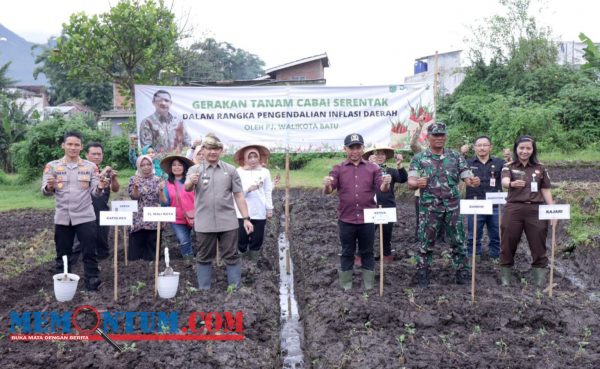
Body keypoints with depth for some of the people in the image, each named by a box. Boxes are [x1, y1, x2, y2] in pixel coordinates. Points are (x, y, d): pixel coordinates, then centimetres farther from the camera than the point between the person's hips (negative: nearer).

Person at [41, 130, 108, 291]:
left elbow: (94, 192, 1)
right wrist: (49, 187, -25)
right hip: (62, 217, 1)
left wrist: (100, 187, -21)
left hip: (85, 217, 0)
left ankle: (92, 281, 8)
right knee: (63, 253, 10)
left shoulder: (91, 167, 4)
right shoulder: (52, 166, 3)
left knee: (89, 252, 1)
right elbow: (45, 191, -2)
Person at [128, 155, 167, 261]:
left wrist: (161, 190, -15)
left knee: (153, 246, 2)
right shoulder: (134, 179, 5)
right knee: (137, 246, -2)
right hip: (139, 219, -1)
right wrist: (136, 187, -20)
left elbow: (162, 200, 2)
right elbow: (134, 197, -5)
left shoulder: (157, 180, 7)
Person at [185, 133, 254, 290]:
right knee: (204, 258, 9)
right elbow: (187, 188, -14)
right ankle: (204, 290, 19)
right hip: (205, 223, 0)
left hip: (228, 222, 1)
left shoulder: (230, 170, 7)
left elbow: (239, 195, 7)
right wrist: (191, 182, -38)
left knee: (231, 257, 5)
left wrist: (246, 218, 0)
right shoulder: (195, 169, 4)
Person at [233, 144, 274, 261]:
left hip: (260, 212, 1)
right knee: (242, 238, 3)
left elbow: (268, 192, 6)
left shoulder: (265, 172, 3)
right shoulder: (239, 172, -1)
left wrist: (269, 208, 5)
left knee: (257, 239, 7)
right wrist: (248, 189, -21)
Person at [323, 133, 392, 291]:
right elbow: (328, 191, -4)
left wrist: (386, 184, -26)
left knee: (367, 252, 10)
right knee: (347, 253, 9)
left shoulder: (373, 168, 5)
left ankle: (369, 286, 19)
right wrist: (326, 185, -29)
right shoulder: (338, 169, 3)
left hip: (367, 219, 1)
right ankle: (346, 286, 18)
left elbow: (382, 188, -2)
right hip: (346, 219, 0)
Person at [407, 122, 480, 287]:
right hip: (429, 208, -2)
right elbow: (410, 182, -10)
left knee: (458, 241, 6)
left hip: (452, 207, 2)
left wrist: (473, 181, -21)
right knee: (425, 242, 4)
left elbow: (467, 177, 3)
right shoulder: (419, 158, 0)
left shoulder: (455, 156, 6)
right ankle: (422, 275, 16)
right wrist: (417, 183, -35)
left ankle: (462, 273, 19)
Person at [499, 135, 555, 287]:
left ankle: (540, 278, 13)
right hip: (513, 209, -1)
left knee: (538, 245, 4)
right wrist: (512, 184, -41)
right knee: (508, 244, 5)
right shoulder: (509, 167, 3)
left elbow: (546, 191, 11)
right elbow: (504, 182, -18)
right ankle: (505, 277, 18)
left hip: (536, 210, 1)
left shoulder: (540, 168, 9)